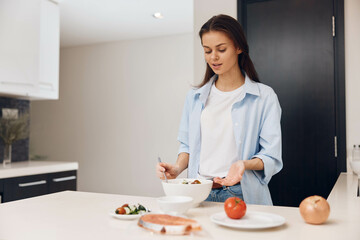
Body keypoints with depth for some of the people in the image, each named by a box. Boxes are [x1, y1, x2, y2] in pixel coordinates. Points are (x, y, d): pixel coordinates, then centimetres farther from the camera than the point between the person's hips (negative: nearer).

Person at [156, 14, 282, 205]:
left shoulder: (264, 96, 0)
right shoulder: (195, 97, 13)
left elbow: (272, 157, -3)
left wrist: (244, 164, -21)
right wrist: (178, 167, -2)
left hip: (240, 195, -2)